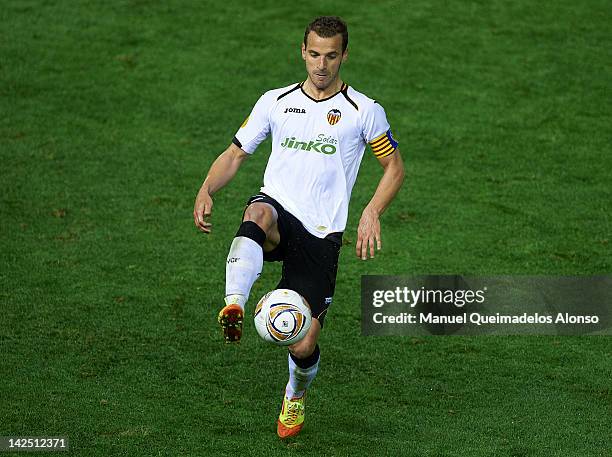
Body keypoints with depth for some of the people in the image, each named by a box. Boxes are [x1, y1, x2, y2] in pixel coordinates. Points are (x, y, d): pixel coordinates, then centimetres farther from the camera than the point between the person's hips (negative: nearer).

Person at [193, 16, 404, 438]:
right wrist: (207, 190, -5)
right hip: (277, 210, 1)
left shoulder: (364, 112, 4)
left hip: (321, 235, -1)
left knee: (303, 347, -5)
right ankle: (234, 307, -57)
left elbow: (395, 168, 11)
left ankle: (296, 395, 31)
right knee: (259, 215, -41)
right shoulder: (276, 102, 11)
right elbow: (236, 154, 15)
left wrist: (372, 213, -7)